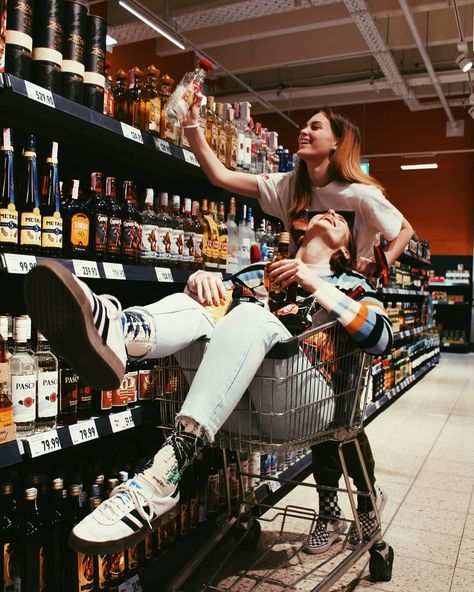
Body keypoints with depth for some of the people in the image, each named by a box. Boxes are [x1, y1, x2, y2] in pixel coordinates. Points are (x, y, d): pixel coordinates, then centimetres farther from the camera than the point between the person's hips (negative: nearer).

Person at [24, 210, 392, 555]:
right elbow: (217, 297, 19)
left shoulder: (350, 284, 23)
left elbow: (382, 337, 3)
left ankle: (164, 477, -43)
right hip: (235, 405, 3)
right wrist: (199, 279, -4)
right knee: (194, 309, -17)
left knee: (252, 316, -29)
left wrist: (314, 284, -6)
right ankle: (113, 330, -54)